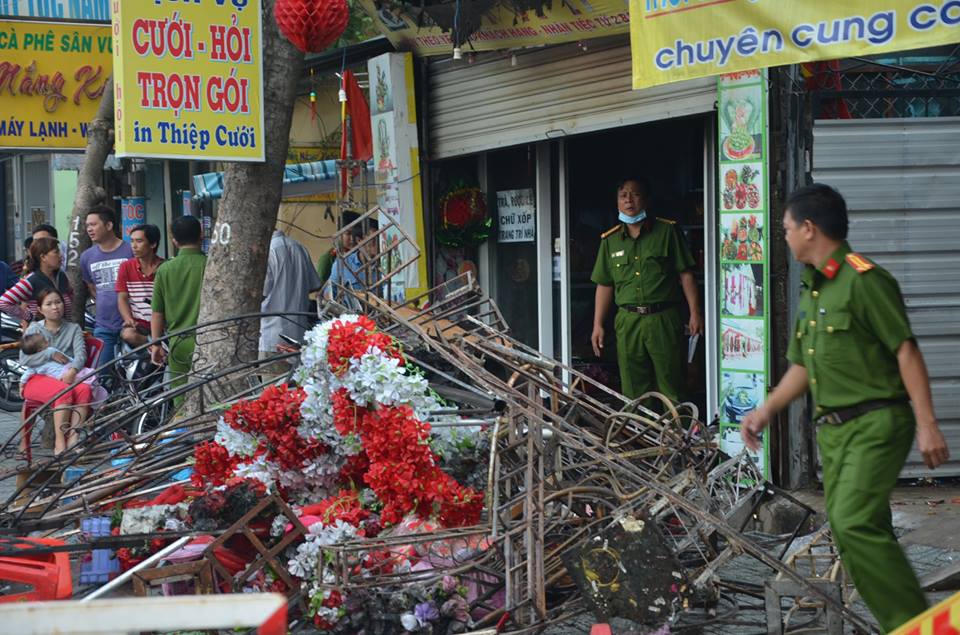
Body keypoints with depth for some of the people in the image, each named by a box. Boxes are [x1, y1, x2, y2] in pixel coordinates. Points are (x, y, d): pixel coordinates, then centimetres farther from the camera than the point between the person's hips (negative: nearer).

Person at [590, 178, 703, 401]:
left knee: (671, 387, -2)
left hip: (663, 318, -3)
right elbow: (604, 285, 15)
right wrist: (597, 325, 10)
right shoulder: (610, 240, 12)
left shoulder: (666, 232, 3)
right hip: (628, 322, 3)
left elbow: (685, 274, 2)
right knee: (633, 390, 4)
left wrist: (695, 313, -5)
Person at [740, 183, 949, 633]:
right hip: (834, 428, 9)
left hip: (876, 423, -9)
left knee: (854, 522, -20)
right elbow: (803, 367, 24)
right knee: (856, 529, 7)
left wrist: (927, 424, -19)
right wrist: (766, 411, 16)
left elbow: (906, 351, -15)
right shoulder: (810, 292, 16)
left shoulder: (863, 280, -12)